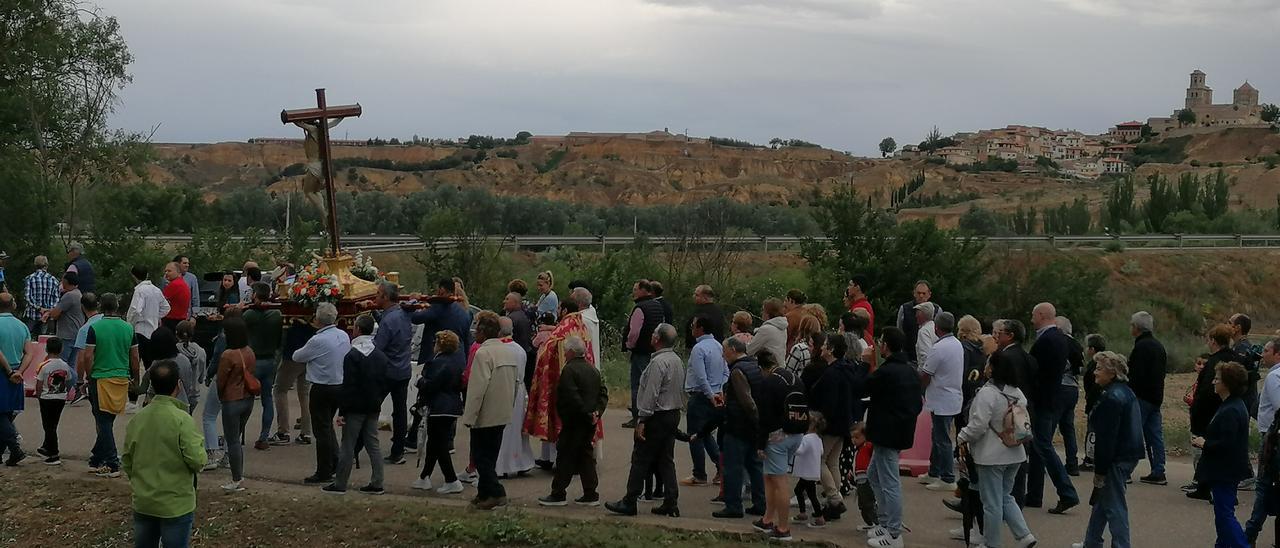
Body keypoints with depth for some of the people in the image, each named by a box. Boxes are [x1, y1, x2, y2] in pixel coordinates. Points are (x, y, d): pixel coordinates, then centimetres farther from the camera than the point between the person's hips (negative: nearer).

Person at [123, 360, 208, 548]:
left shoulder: (137, 419, 0)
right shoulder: (182, 419, -17)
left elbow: (127, 462, 7)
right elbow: (197, 461, -20)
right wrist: (199, 442, 1)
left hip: (142, 503, 5)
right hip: (176, 504, -5)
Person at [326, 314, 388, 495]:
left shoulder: (352, 356, -14)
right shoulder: (381, 356, 7)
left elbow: (348, 386, -16)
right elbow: (386, 383, 10)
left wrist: (341, 410, -13)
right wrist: (378, 400, 16)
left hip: (356, 407, -6)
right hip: (374, 407, 6)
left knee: (348, 446, 0)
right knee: (373, 444, 9)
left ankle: (340, 484, 5)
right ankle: (377, 484, 8)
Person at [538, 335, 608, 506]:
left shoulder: (569, 370, -14)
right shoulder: (593, 370, 12)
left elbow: (572, 397, -21)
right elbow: (603, 393, 10)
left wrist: (586, 414, -15)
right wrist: (597, 412, 1)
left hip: (574, 421, -8)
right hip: (590, 422, 8)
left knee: (565, 456, -2)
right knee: (586, 455, 12)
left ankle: (558, 494, 2)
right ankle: (590, 494, 12)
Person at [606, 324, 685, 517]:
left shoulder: (658, 362, -18)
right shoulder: (677, 360, 11)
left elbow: (651, 394, -21)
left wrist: (642, 420, -18)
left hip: (657, 416, -9)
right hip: (673, 414, 9)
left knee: (641, 460, -3)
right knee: (666, 460, 11)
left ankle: (629, 502, 0)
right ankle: (671, 503, 9)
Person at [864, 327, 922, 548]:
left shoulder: (886, 371, -20)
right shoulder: (910, 370, 10)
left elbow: (861, 389, -7)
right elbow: (918, 403, 15)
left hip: (887, 434, -10)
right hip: (903, 430, 10)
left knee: (889, 483, -3)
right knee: (874, 475, 22)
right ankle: (885, 523, 25)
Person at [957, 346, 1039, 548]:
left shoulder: (987, 393, -19)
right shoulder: (1018, 393, 6)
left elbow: (977, 425, -21)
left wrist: (963, 438, -6)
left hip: (991, 456, -8)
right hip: (1015, 454, 8)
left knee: (992, 503, 3)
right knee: (1005, 497, 21)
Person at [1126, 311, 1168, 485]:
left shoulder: (1141, 346, -14)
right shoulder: (1158, 346, 16)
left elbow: (1136, 375, -20)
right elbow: (1164, 371, 21)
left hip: (1142, 397, -9)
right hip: (1156, 397, 9)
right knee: (1155, 435, 9)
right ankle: (1158, 473, 9)